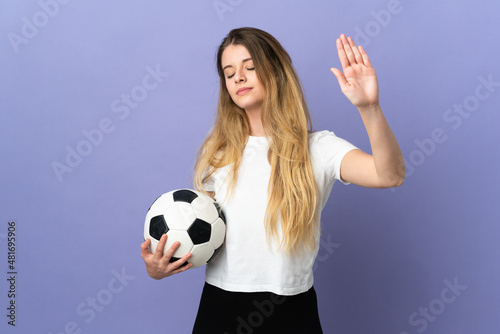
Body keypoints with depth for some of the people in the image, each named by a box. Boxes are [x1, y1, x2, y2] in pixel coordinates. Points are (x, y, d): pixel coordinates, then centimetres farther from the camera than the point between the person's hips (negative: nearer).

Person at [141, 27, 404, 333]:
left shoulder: (317, 148, -6)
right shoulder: (217, 152, 2)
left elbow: (390, 175, -22)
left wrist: (369, 107, -37)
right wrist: (158, 268, -11)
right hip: (219, 307, 2)